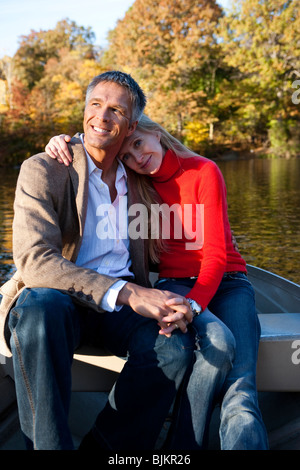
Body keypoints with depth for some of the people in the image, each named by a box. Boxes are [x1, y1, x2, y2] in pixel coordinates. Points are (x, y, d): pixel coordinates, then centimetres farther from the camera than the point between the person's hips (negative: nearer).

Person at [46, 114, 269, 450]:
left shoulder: (204, 172, -4)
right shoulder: (135, 184, 7)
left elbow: (216, 253, -11)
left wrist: (193, 305, -28)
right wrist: (61, 145, -7)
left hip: (226, 282, 0)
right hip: (175, 283, 1)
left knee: (240, 381, -29)